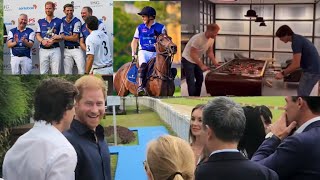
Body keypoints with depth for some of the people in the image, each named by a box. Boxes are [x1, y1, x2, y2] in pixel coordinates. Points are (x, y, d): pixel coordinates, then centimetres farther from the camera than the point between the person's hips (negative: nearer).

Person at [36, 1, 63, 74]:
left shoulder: (59, 21, 6)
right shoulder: (40, 22, 14)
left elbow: (61, 37, 1)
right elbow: (37, 35, 8)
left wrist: (52, 41, -16)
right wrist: (42, 41, -14)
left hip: (55, 50, -2)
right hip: (43, 50, 2)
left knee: (56, 72, -5)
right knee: (43, 73, 2)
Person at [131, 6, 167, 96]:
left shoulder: (161, 27, 5)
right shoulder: (140, 28, 11)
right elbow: (134, 41, 17)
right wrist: (133, 54, 7)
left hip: (156, 52, 1)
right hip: (143, 51, -1)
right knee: (143, 65, -29)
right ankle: (141, 87, -38)